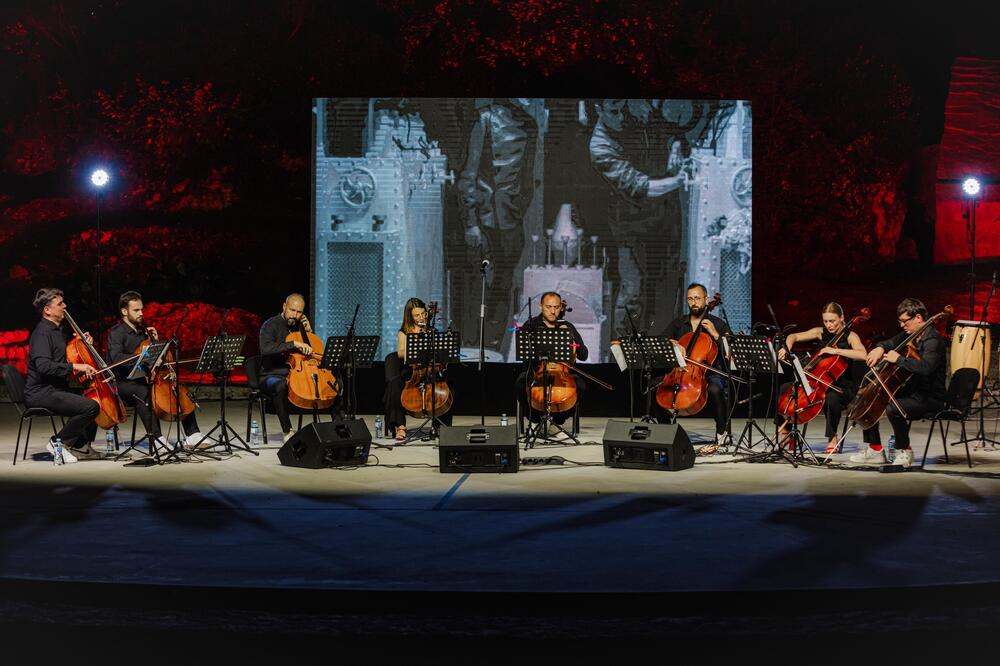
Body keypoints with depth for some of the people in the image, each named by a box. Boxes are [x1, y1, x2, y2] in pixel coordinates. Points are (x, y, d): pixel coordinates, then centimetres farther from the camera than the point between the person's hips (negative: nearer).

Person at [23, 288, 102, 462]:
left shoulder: (60, 330, 16)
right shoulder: (42, 333, -14)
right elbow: (44, 366, -28)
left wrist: (85, 341, 11)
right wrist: (75, 366, -29)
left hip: (57, 389, 10)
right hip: (41, 393, -10)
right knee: (91, 406, -26)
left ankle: (80, 446, 16)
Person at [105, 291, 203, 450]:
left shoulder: (142, 331, 16)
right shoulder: (116, 332, -7)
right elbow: (117, 358, -27)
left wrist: (155, 341, 7)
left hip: (143, 380, 8)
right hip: (123, 383, -7)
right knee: (144, 393, -39)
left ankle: (192, 434, -5)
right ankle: (157, 438, -41)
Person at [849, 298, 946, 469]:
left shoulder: (933, 340, -19)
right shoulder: (909, 335, 8)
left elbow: (925, 367, -36)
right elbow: (890, 343, 23)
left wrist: (898, 359, -29)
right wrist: (880, 348, -1)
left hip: (929, 397, -10)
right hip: (911, 391, 10)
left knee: (892, 408, -35)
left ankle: (904, 451, -11)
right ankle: (876, 450, 13)